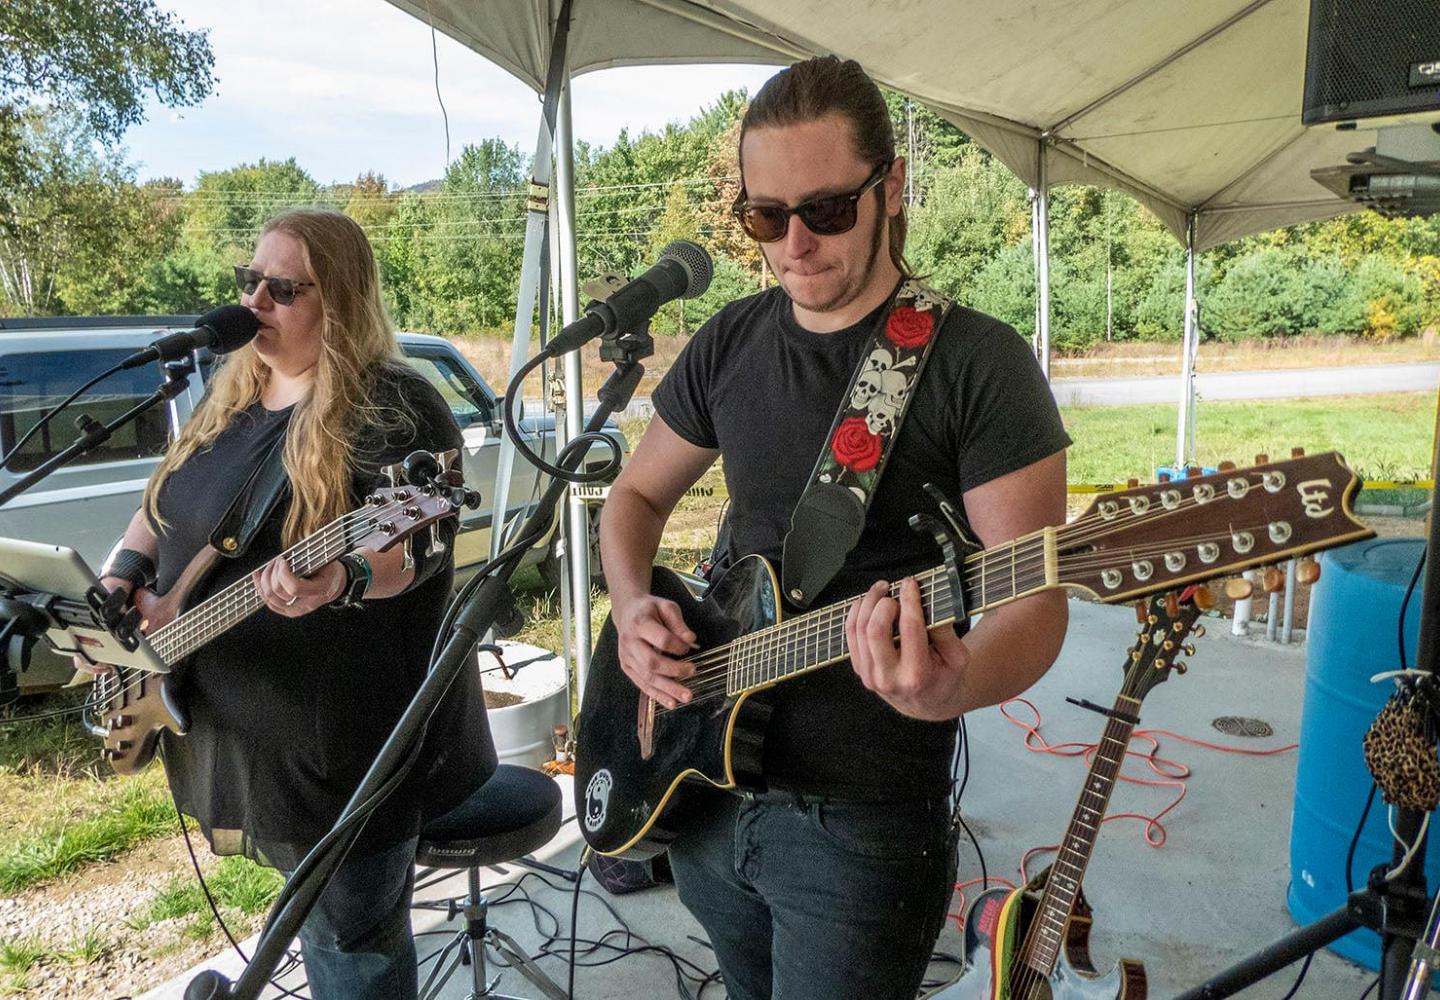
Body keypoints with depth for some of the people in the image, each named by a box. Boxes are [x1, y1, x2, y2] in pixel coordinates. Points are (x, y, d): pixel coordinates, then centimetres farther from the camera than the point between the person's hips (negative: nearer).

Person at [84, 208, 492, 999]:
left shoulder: (393, 408, -15)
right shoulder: (226, 397, 10)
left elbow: (415, 548, -25)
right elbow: (161, 508, 20)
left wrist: (340, 580, -44)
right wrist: (122, 580, 4)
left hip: (348, 735, -7)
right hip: (234, 724, 8)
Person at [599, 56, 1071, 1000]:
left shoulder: (979, 364, -14)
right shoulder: (728, 343, 2)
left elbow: (1035, 600, -16)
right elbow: (637, 496, 13)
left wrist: (955, 687, -38)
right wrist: (633, 607, -7)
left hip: (864, 818, -5)